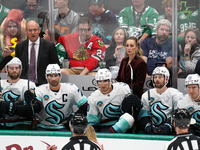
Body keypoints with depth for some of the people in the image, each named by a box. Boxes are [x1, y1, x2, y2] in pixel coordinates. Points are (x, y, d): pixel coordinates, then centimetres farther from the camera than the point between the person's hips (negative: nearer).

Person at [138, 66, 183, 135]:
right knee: (141, 133, -28)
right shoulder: (146, 95, 15)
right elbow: (142, 114, 10)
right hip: (152, 130, 2)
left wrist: (168, 126, -20)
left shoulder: (176, 94, 2)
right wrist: (148, 126, -10)